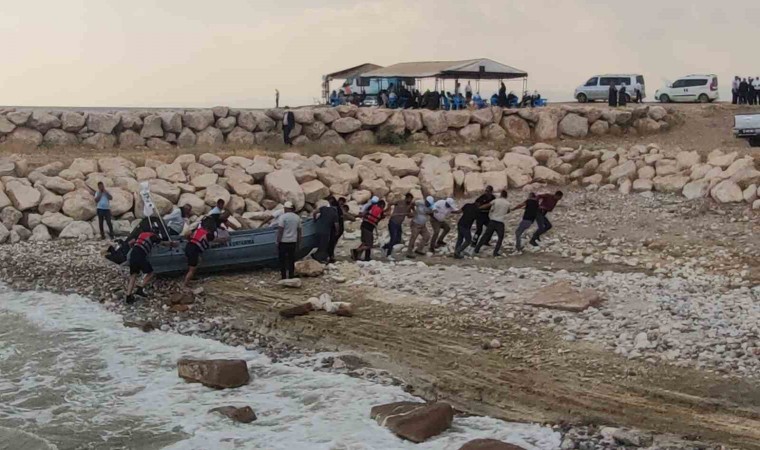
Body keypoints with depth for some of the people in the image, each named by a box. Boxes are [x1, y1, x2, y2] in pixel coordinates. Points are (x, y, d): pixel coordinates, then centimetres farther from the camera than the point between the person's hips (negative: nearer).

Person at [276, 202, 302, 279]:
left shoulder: (283, 216, -10)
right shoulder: (297, 217, 8)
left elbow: (280, 230, -15)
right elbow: (299, 231, 11)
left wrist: (277, 242, -10)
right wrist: (298, 244, 18)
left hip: (283, 242, -5)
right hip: (293, 242, 5)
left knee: (282, 261, 4)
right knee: (291, 261, 12)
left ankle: (284, 278, 3)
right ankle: (291, 277, 14)